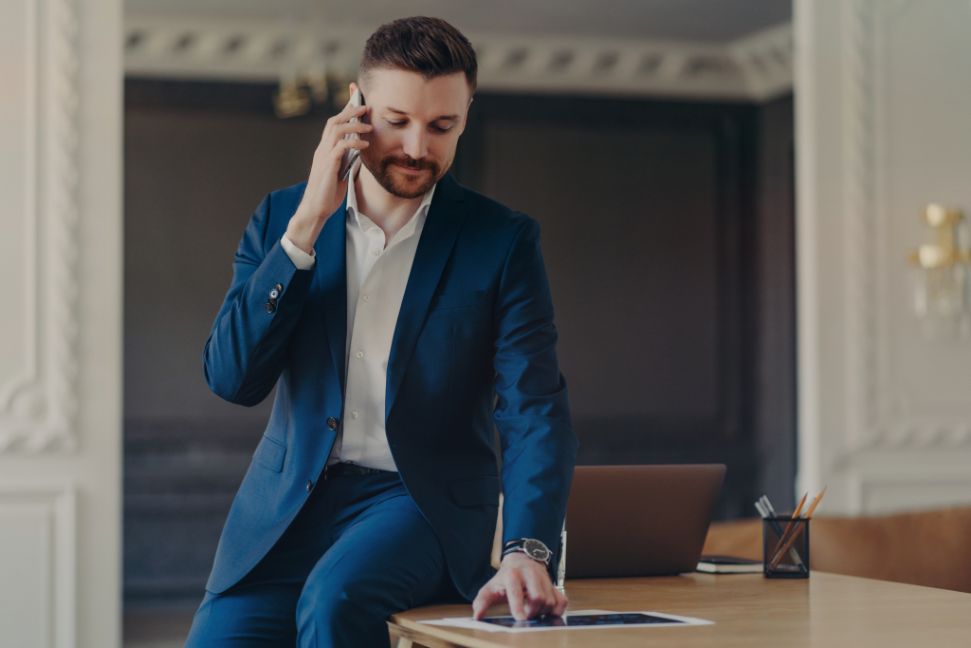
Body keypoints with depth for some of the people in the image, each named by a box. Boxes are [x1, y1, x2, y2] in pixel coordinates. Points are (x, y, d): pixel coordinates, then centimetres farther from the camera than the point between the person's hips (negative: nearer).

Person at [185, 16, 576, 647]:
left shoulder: (503, 240, -2)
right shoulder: (282, 217, 6)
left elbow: (534, 412, -9)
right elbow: (232, 377, -5)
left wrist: (526, 551, -27)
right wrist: (307, 225, -13)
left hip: (422, 503, -2)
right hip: (288, 502, 3)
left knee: (336, 596, -34)